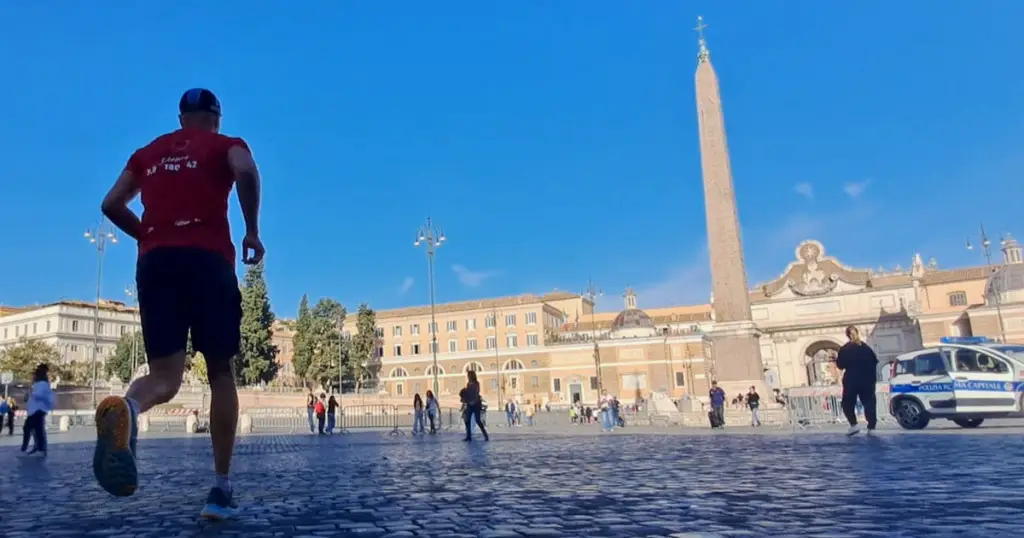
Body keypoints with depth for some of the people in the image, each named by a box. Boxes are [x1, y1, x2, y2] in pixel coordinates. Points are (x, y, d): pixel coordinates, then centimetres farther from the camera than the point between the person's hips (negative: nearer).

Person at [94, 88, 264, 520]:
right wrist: (252, 231, -5)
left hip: (154, 262, 4)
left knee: (165, 376, 2)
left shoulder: (148, 152, 23)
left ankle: (126, 410, -36)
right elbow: (247, 173, -13)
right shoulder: (226, 144, 10)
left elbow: (111, 204, 17)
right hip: (208, 259, -3)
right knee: (221, 373, 5)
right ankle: (221, 489, 3)